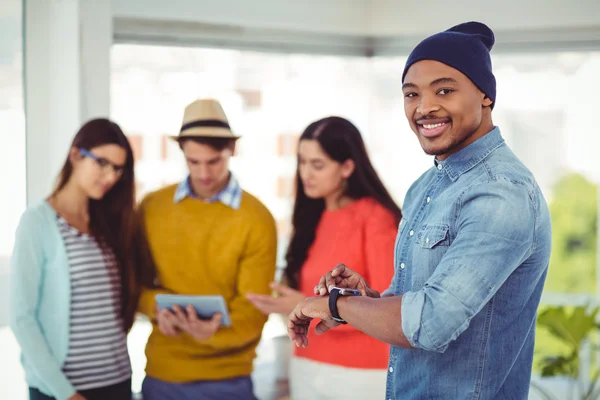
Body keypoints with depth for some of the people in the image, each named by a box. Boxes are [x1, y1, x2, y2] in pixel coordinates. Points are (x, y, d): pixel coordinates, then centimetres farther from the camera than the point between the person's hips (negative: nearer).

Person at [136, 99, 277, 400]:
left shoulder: (257, 220, -8)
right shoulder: (152, 208, 2)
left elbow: (253, 308, -10)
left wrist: (213, 332, -29)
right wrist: (158, 305, -13)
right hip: (161, 375, 3)